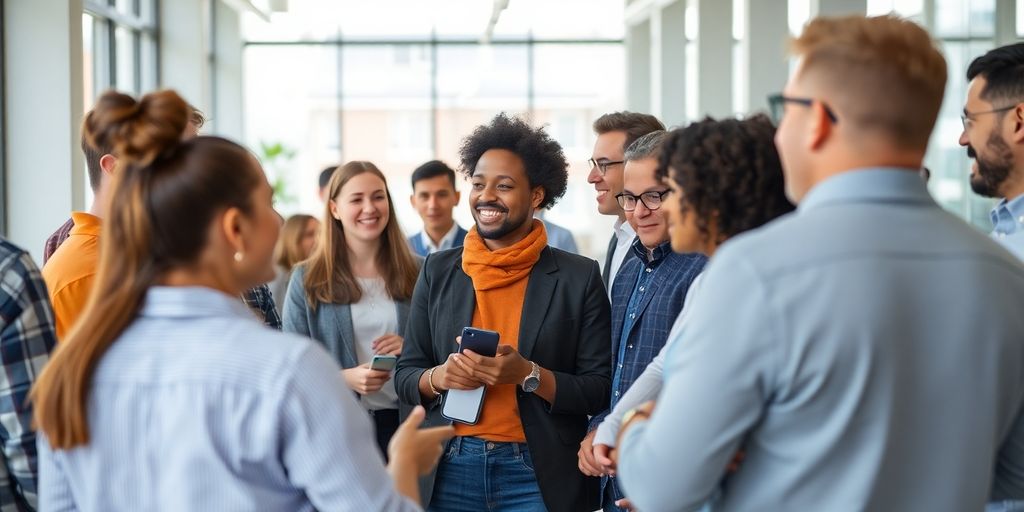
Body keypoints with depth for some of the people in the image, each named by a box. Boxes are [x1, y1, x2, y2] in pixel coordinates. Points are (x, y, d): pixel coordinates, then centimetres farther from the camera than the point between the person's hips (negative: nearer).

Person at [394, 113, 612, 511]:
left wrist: (528, 375, -19)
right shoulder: (438, 272, 6)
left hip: (538, 476, -2)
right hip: (449, 471, 2)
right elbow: (405, 377, 8)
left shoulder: (579, 278, -2)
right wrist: (439, 377, -13)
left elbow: (601, 391, -5)